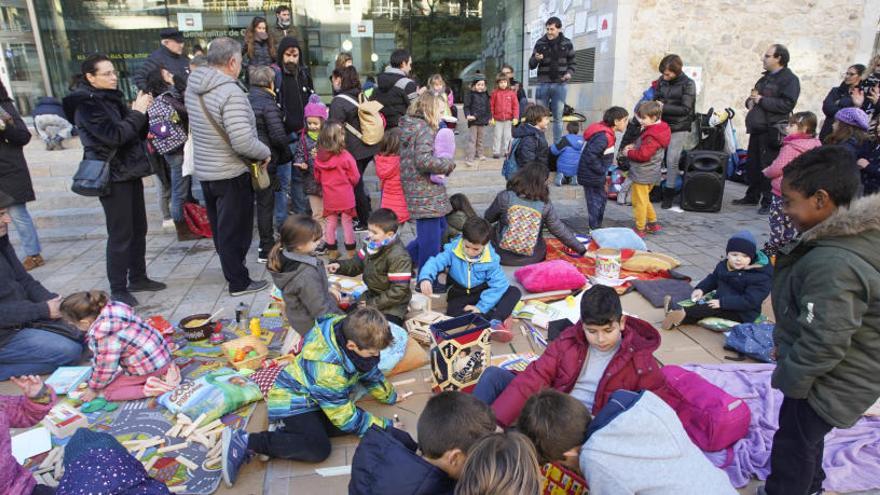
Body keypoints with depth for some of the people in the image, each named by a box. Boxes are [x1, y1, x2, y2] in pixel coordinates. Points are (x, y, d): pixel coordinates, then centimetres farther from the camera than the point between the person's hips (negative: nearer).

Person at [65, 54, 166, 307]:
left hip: (130, 172, 8)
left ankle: (138, 278, 25)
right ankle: (118, 290, 3)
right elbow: (114, 135, -23)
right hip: (112, 176, -8)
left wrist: (140, 111, -2)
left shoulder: (112, 97, 13)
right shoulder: (86, 104, -12)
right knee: (120, 234, -5)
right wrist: (137, 112, -16)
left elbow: (138, 133, 15)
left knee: (138, 229, 13)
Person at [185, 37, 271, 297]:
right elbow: (243, 142, -30)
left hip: (204, 170, 8)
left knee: (220, 227, 21)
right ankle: (239, 282, 17)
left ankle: (231, 269, 38)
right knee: (235, 230, 6)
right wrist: (265, 153, -12)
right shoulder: (230, 92, -24)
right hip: (231, 174, -8)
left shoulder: (192, 87, 2)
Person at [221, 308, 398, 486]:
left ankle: (285, 433, -4)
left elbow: (371, 372, 5)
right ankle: (244, 441, -16)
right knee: (318, 450, -23)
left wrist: (390, 396, 17)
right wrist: (383, 427, -14)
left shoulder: (351, 331, -16)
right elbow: (344, 417, -23)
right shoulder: (328, 371, -37)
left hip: (308, 394, 9)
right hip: (291, 399, -9)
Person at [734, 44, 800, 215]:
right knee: (752, 164, 14)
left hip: (772, 131, -9)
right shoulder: (766, 77, 19)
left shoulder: (789, 79, -8)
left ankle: (769, 202, 0)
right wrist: (750, 101, 7)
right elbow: (754, 96, 31)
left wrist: (761, 100, -17)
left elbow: (787, 105, -20)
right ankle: (752, 196, 26)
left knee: (768, 167, -8)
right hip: (757, 129, 9)